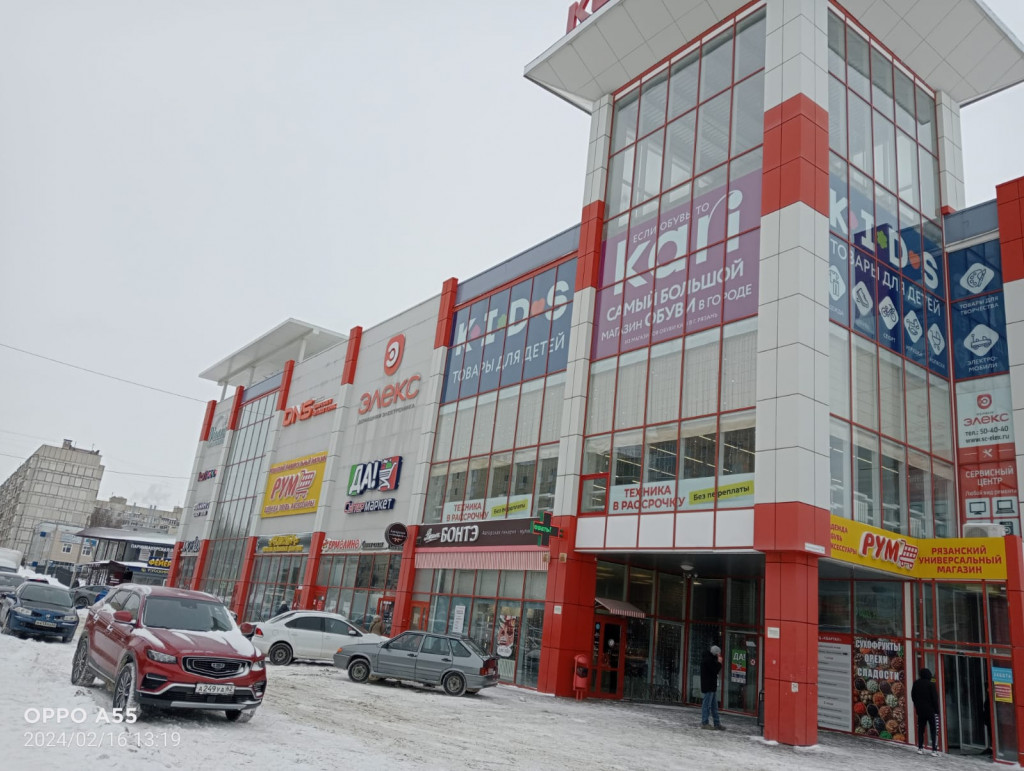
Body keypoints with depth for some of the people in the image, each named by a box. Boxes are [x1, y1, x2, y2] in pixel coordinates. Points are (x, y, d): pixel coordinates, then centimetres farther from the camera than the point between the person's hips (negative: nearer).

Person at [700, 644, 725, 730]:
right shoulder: (708, 660, -17)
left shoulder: (710, 659, 16)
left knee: (714, 705, 13)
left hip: (712, 686, 11)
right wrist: (719, 663, -8)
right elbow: (715, 670, -21)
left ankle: (717, 723, 19)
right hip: (708, 686, -11)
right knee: (707, 704, -4)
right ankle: (704, 722, 3)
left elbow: (715, 670, 16)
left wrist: (718, 663, 3)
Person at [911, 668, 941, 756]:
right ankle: (934, 750, -5)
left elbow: (913, 696, 9)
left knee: (920, 729, 13)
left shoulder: (916, 684, 2)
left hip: (920, 711, 4)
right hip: (931, 711, -4)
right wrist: (936, 710, -5)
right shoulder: (931, 685, -13)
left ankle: (920, 748, 14)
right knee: (934, 730, 1)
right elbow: (935, 698, -13)